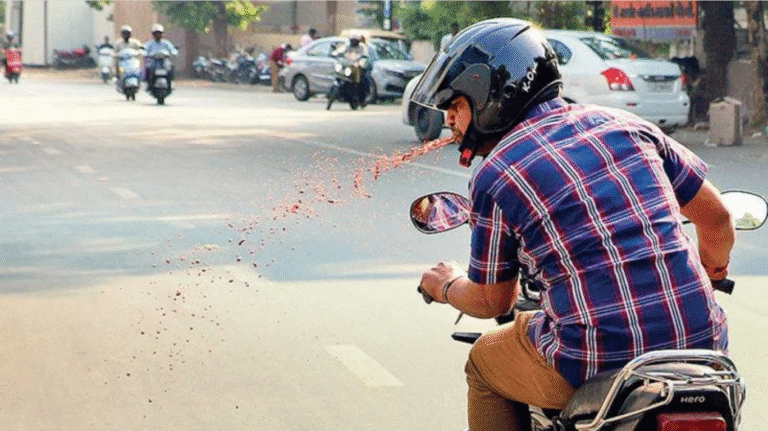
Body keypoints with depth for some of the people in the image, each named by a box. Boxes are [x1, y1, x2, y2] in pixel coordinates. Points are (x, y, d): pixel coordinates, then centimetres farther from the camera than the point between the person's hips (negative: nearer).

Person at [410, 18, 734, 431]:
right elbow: (716, 216, 16)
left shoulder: (493, 174, -1)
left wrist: (446, 286, 34)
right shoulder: (624, 124, 10)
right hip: (699, 343, 4)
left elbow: (492, 301, 10)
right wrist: (712, 269, 39)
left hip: (595, 363, -4)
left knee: (484, 362, 25)